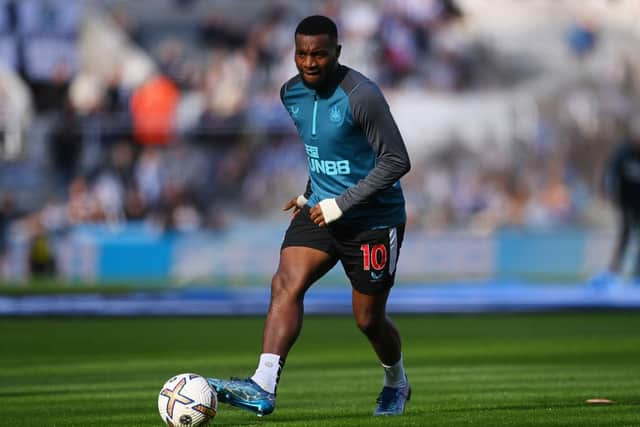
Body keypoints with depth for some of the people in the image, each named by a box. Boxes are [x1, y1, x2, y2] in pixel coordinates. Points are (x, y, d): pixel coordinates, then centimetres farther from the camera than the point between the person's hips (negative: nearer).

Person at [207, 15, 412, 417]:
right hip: (321, 210, 5)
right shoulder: (293, 94, 3)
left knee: (369, 319, 6)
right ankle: (263, 387, -28)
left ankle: (397, 383, 37)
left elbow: (397, 161, -19)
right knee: (286, 285, -18)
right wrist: (311, 194, 14)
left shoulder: (361, 95, -20)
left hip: (373, 219, -5)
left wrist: (341, 203, -21)